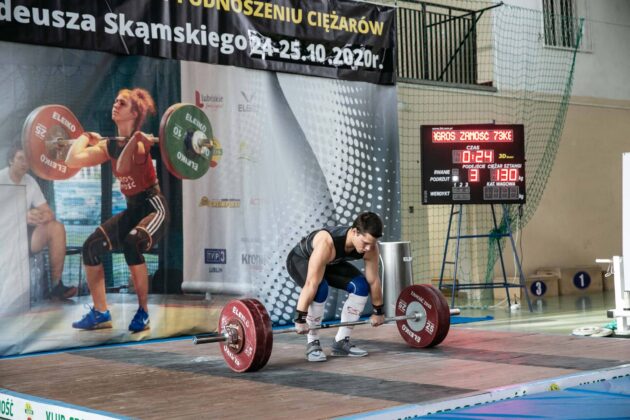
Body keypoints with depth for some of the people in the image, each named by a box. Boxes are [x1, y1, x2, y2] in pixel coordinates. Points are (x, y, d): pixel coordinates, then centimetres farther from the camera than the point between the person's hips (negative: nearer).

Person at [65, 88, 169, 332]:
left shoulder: (140, 142, -17)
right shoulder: (109, 145, 4)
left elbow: (122, 168, -39)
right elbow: (73, 161, -6)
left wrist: (135, 138, -30)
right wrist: (85, 138, 6)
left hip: (154, 208, -8)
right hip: (132, 210, 8)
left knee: (132, 244, -34)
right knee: (91, 247, -4)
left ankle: (143, 312, -18)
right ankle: (100, 313, 6)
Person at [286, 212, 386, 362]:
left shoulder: (370, 247, -26)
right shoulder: (327, 243, -44)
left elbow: (374, 280, -11)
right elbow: (311, 284, -43)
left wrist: (378, 312, -2)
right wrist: (300, 319, -42)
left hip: (331, 263, 6)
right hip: (300, 260, -6)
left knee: (361, 286, -13)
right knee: (320, 289, -34)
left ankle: (341, 341, -1)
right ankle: (312, 343, -15)